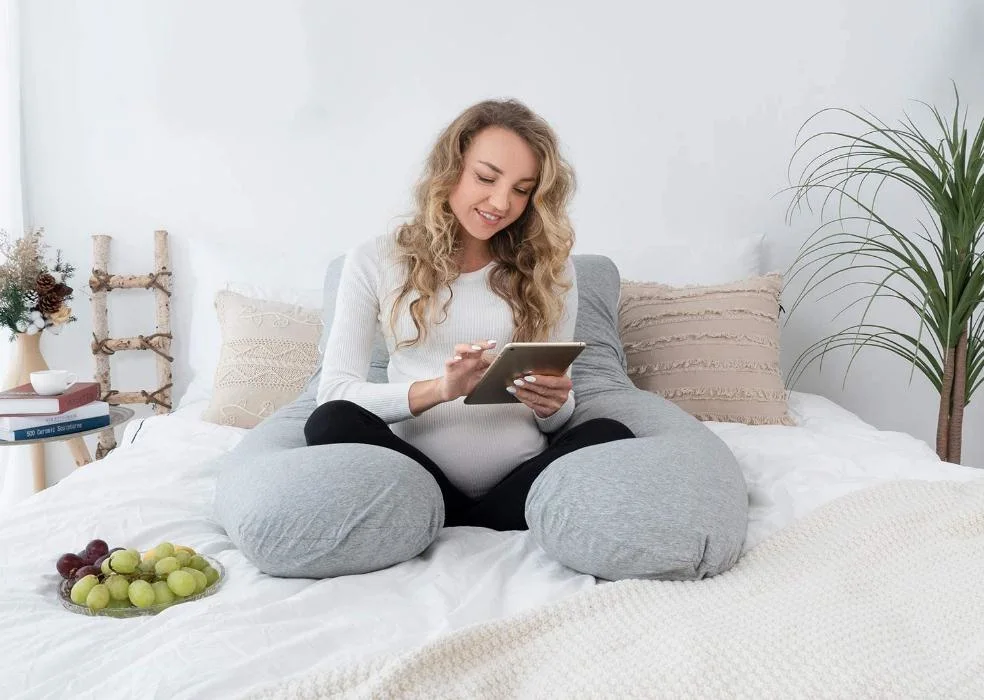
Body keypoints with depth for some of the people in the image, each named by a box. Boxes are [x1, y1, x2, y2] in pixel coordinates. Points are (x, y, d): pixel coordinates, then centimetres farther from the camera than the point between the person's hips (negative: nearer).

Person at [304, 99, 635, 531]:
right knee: (333, 422, -29)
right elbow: (334, 392, -4)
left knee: (609, 437, -27)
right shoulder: (374, 263, 5)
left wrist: (555, 403, -14)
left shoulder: (549, 270, 10)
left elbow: (555, 418, 11)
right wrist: (438, 389, -21)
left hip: (522, 478, 2)